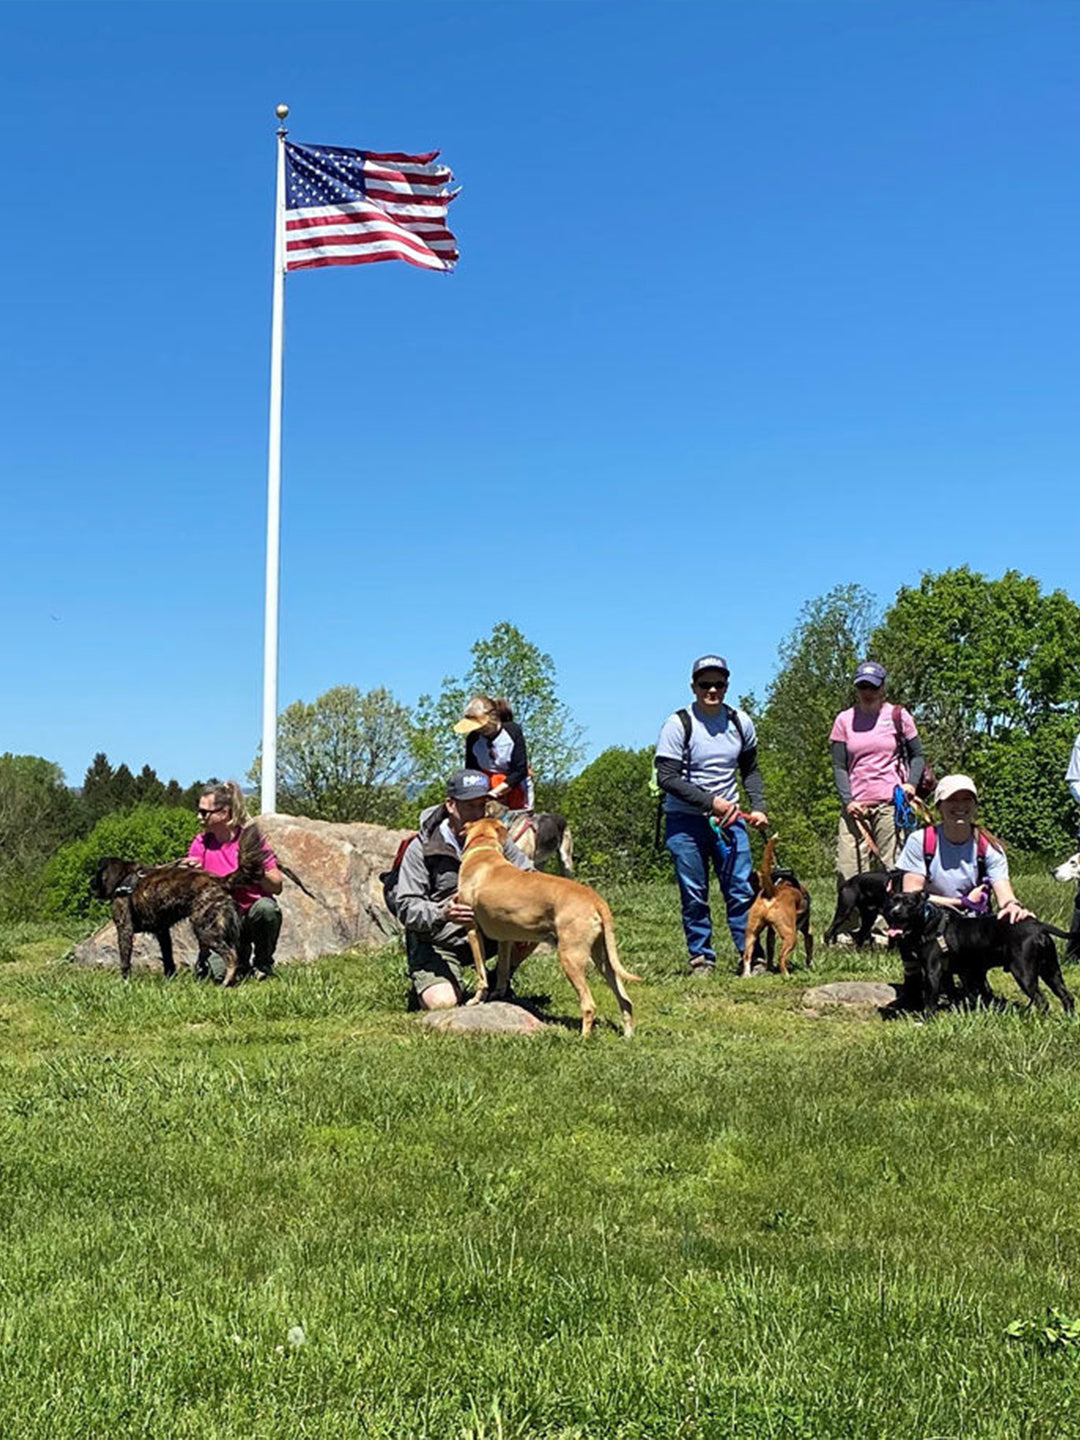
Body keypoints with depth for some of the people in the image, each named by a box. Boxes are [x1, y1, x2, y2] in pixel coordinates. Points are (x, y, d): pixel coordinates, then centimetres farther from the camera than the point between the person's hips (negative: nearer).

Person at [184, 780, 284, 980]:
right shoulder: (201, 843, -1)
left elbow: (277, 887, -9)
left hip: (254, 916, -1)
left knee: (267, 907, -37)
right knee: (220, 973, -25)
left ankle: (263, 964, -7)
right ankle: (241, 954, 14)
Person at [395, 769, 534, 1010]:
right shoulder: (421, 849, -11)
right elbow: (406, 908, -16)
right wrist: (441, 913, -37)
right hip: (437, 945, -5)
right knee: (442, 1004, -29)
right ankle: (425, 982, 8)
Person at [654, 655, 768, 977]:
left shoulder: (740, 722, 6)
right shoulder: (678, 724, -8)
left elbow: (750, 769, 18)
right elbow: (666, 778, -13)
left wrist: (758, 807, 4)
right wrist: (711, 801, -16)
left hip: (729, 817, 3)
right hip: (685, 821, -3)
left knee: (742, 889, -1)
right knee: (694, 895, 1)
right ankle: (701, 958, 11)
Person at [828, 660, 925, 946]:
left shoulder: (897, 716, 6)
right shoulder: (844, 720, 10)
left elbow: (917, 755, 13)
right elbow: (838, 767, 8)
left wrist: (911, 783, -6)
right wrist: (847, 800, -6)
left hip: (890, 804, -1)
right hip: (855, 805, 2)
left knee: (889, 868, -4)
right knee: (848, 869, -4)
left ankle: (883, 931, -1)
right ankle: (846, 930, 1)